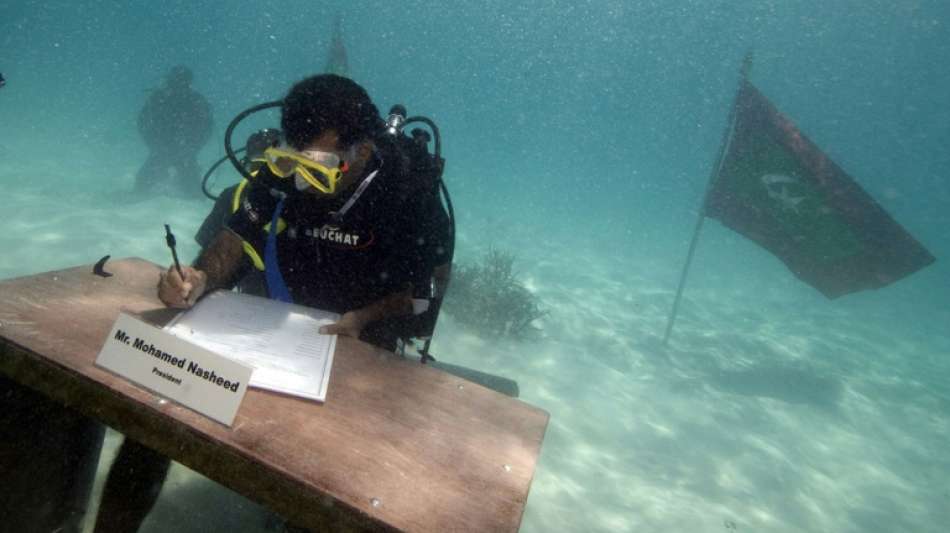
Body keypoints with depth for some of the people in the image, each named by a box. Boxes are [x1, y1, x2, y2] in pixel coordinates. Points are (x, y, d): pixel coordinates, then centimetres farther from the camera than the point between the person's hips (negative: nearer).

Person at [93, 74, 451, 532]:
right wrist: (201, 279, -21)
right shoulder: (280, 172, -7)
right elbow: (236, 240, 0)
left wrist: (366, 320, -28)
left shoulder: (408, 195, -17)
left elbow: (417, 292, -10)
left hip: (356, 344, -3)